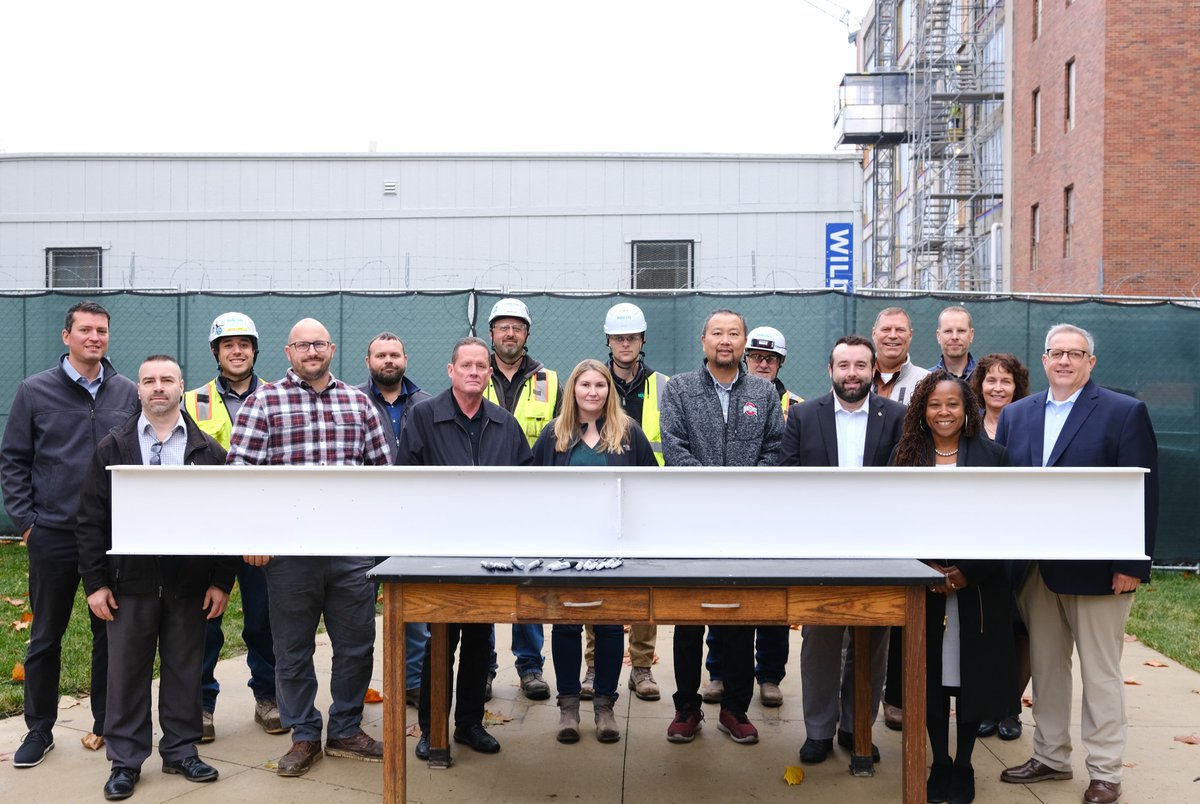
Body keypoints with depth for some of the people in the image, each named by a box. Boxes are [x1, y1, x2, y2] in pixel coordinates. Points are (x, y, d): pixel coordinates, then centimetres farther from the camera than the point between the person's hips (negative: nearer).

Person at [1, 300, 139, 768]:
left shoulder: (128, 393, 3)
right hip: (53, 535, -1)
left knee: (111, 633, 9)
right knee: (45, 636, 10)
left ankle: (107, 725, 22)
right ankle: (39, 729, 25)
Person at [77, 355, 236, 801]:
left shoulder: (208, 451, 4)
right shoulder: (112, 447, 3)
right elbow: (91, 521, 2)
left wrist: (221, 581, -2)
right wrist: (95, 582, -4)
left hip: (189, 584, 1)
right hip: (130, 582, 0)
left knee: (184, 670, 10)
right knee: (127, 672, 7)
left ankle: (181, 751, 25)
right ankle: (125, 760, 20)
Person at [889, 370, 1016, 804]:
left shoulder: (992, 455, 0)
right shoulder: (905, 455, 4)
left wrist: (968, 572, -11)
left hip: (977, 587, -1)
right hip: (923, 587, 1)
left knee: (971, 676, 6)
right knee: (930, 678, 6)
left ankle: (963, 766, 22)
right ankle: (939, 764, 22)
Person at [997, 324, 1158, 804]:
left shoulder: (1125, 413, -6)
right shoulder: (1016, 414, 8)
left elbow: (1143, 493, -10)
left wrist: (1132, 565, -15)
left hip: (1095, 568, -4)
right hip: (1035, 568, 5)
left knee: (1100, 674, 7)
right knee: (1045, 668, 15)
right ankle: (1050, 757, 30)